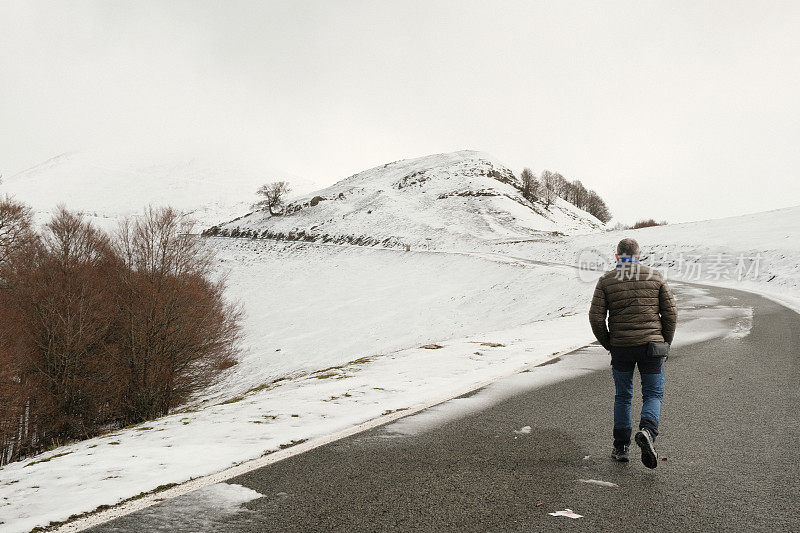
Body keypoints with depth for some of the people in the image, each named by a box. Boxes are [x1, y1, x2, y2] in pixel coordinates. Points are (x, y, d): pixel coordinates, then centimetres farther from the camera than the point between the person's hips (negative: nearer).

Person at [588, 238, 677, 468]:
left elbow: (596, 318, -6)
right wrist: (665, 343, 12)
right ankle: (647, 431, -17)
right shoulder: (655, 277, 3)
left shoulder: (606, 280, 0)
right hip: (651, 344, 0)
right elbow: (670, 313, 1)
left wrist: (608, 345, 8)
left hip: (620, 348, 0)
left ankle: (621, 447, 17)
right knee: (653, 395, 9)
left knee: (622, 397, 14)